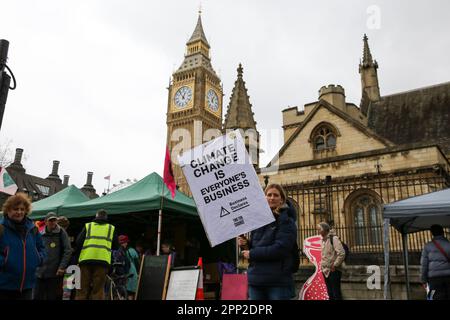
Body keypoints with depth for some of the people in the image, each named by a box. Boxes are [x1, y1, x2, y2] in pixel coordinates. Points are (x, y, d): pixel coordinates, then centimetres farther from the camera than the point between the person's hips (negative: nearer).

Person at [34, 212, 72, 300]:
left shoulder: (61, 233, -1)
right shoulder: (41, 235, 8)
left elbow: (68, 251, -5)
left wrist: (62, 267, -12)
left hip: (55, 273, -3)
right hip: (40, 272, 4)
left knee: (53, 297, 2)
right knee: (37, 296, 8)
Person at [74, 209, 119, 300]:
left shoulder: (87, 226, 14)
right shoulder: (111, 228, 15)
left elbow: (78, 242, 6)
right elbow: (116, 247, 17)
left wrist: (78, 253, 21)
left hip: (86, 259, 1)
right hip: (103, 260, 0)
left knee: (82, 290, 7)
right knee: (98, 290, 2)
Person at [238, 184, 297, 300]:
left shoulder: (286, 221, -4)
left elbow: (280, 249, -16)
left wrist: (252, 254, -12)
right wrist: (246, 244, -2)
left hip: (278, 281, -5)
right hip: (255, 279, 5)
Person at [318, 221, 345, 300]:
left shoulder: (333, 238, -13)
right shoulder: (323, 240, 12)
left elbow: (342, 253, -21)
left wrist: (335, 265, -18)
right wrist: (322, 264, 11)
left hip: (334, 270, -8)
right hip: (326, 270, 8)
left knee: (336, 294, -5)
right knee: (330, 294, 13)